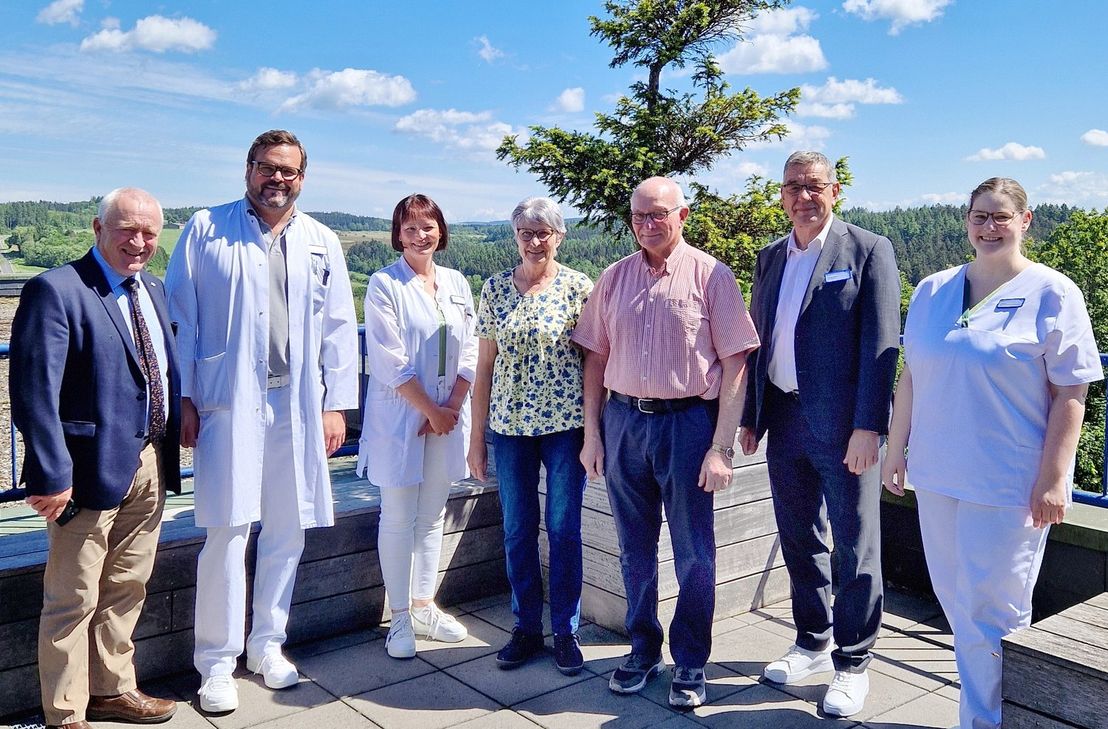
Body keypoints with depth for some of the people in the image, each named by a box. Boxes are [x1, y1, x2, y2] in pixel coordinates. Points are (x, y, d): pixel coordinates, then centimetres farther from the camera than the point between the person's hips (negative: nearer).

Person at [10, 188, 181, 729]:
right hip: (93, 468, -7)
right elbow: (36, 393, -18)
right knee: (74, 599, 7)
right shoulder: (56, 291, -13)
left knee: (127, 590, 19)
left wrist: (171, 445, 10)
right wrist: (51, 475, -21)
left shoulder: (154, 290, 11)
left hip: (151, 466, 7)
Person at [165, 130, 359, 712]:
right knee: (227, 529, -4)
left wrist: (336, 405, 4)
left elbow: (339, 330, 10)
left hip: (298, 407, 3)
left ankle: (267, 644, 26)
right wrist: (181, 398, -4)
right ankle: (216, 660, 11)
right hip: (229, 403, -3)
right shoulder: (206, 230, 5)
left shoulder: (322, 243, 12)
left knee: (288, 530, 9)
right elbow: (178, 317, 2)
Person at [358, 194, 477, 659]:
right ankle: (400, 618, 14)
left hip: (447, 416, 5)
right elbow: (390, 361, -12)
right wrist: (430, 410, -11)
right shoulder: (384, 284, -6)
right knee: (398, 519, 2)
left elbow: (470, 353, 7)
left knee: (433, 516, 13)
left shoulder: (456, 284, 9)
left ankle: (424, 606, 26)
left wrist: (452, 407, -5)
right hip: (400, 418, -5)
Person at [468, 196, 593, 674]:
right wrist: (477, 436, 5)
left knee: (564, 530, 5)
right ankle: (526, 629, 25)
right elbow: (485, 364, 7)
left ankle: (565, 633, 20)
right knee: (517, 531, 10)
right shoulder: (496, 288, 5)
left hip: (565, 425, -2)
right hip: (510, 425, 3)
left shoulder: (578, 288, -2)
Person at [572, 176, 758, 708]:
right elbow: (596, 359, 10)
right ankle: (643, 650, 31)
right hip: (623, 420, 4)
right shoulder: (613, 278, 7)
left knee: (693, 554, 7)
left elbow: (734, 365, -7)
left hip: (688, 422, -3)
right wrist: (591, 434, 6)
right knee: (635, 549, 14)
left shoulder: (710, 275, -4)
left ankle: (690, 663, 23)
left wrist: (721, 447, -12)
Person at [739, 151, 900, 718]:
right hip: (784, 420, 6)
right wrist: (750, 416, 12)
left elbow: (880, 344, -10)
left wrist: (868, 426, -17)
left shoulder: (869, 251, -5)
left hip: (843, 426, -5)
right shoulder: (769, 258, 12)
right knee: (799, 539, 16)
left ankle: (852, 663, 19)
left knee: (855, 547, 4)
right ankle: (813, 643, 33)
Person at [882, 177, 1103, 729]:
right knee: (954, 600, 13)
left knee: (991, 610, 2)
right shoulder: (932, 290, 8)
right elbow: (911, 375, 13)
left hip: (1007, 483, -5)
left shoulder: (1051, 292, -5)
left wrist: (1053, 479, -13)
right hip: (938, 475, 5)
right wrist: (896, 448, 11)